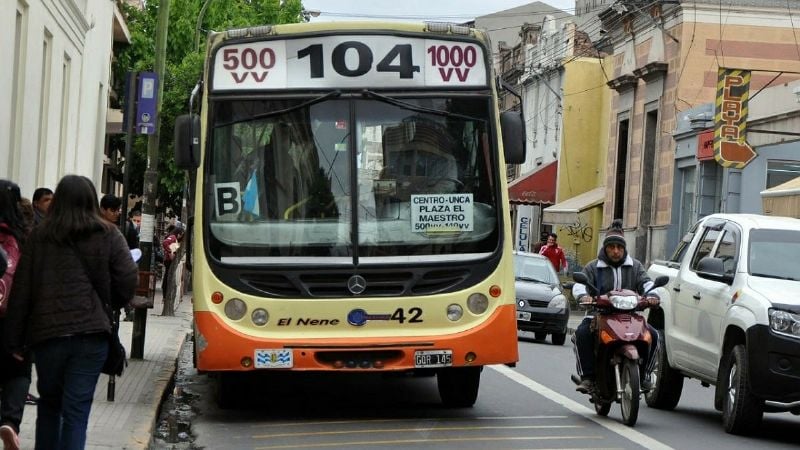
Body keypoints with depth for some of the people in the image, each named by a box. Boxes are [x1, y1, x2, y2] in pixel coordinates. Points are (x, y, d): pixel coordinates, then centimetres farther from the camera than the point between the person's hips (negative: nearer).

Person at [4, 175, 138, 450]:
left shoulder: (39, 237, 3)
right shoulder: (108, 236, 1)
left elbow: (21, 291, 2)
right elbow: (128, 281, -3)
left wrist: (14, 340, 6)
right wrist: (110, 304, 18)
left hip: (47, 333, 1)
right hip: (91, 334, -1)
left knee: (49, 403, 19)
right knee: (77, 411, 1)